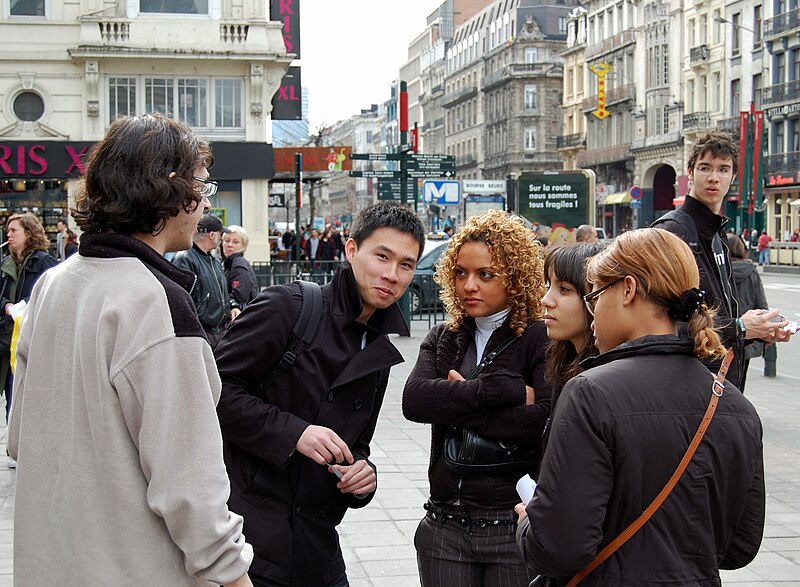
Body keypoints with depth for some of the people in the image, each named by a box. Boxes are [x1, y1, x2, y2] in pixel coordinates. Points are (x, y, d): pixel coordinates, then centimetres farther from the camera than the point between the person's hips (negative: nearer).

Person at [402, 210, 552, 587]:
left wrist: (457, 406, -13)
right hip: (445, 529, 4)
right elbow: (414, 400, -10)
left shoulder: (541, 339, -5)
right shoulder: (443, 340, 9)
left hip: (515, 527, -4)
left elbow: (546, 421, -22)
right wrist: (503, 390, -18)